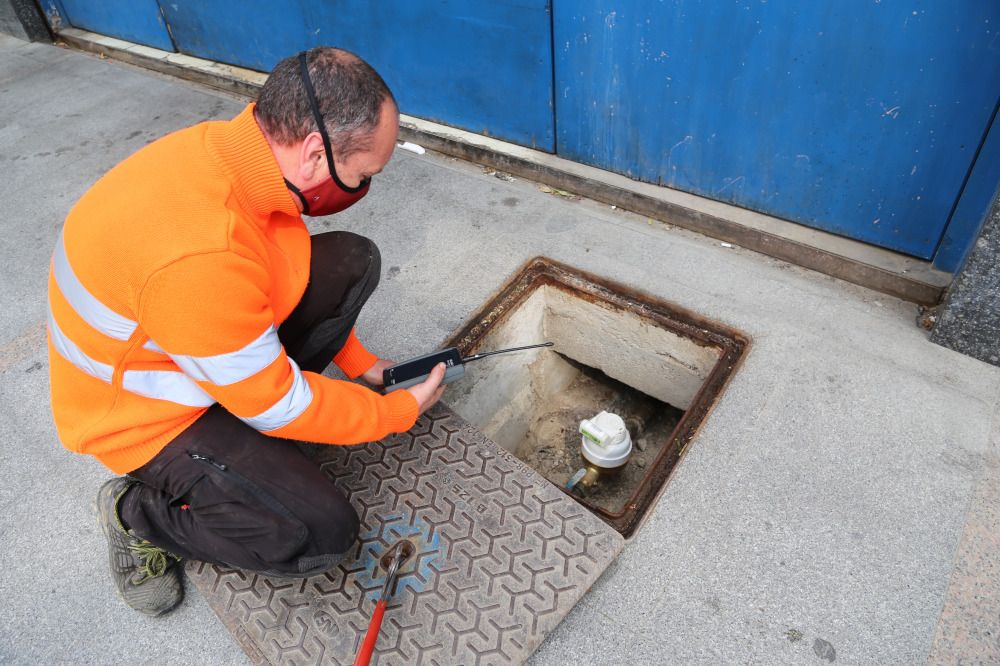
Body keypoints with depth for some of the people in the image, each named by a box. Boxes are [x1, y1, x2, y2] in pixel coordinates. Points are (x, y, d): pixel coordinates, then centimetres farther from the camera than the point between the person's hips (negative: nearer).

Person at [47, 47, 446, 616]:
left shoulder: (238, 147, -14)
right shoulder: (199, 253, -40)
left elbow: (292, 268, 5)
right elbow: (276, 407, -26)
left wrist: (358, 362, 7)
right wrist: (403, 410, -13)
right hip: (147, 416, -7)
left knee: (354, 261, -7)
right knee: (325, 535, -13)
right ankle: (139, 512, 7)